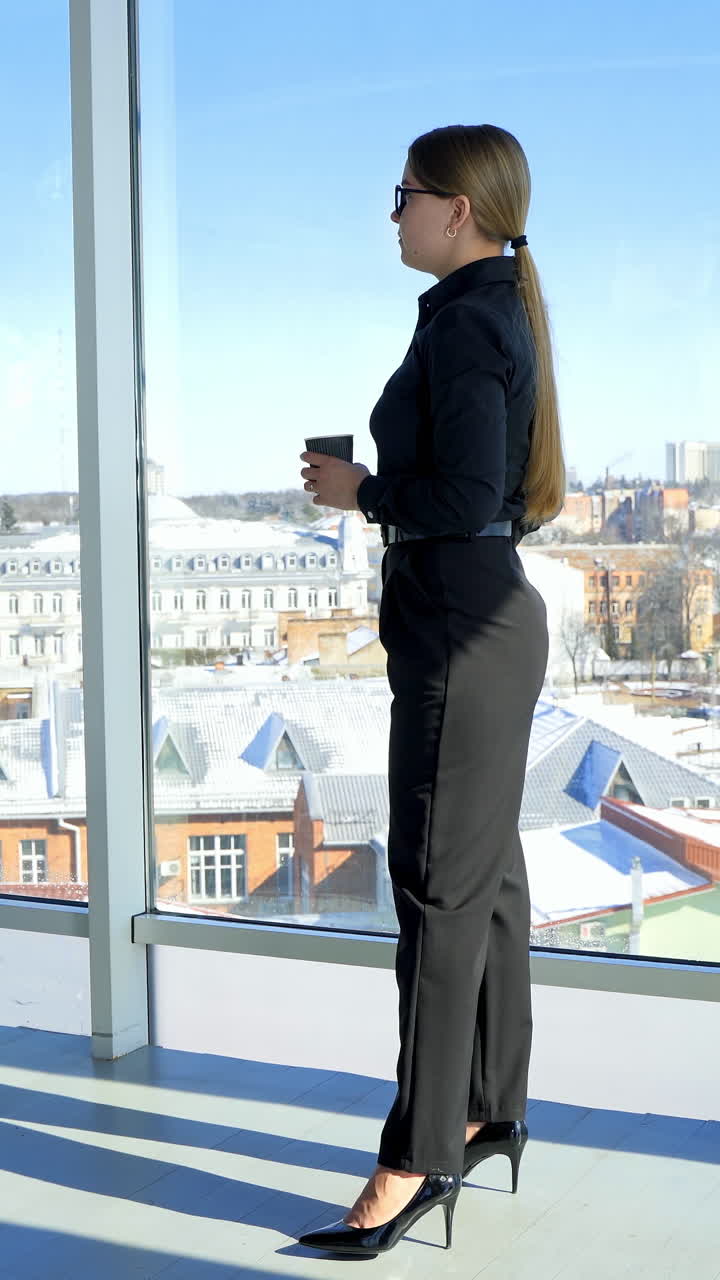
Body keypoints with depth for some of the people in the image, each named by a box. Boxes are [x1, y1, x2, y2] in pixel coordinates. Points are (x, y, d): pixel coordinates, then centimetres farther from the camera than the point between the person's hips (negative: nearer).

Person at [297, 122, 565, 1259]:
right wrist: (374, 483, 12)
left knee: (442, 884, -4)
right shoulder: (502, 312, 15)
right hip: (492, 615, 11)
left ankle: (419, 1155, 6)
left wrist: (360, 490, -9)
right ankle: (491, 1111, 28)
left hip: (463, 628, -11)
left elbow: (465, 501, -23)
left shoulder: (465, 321, -15)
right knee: (486, 872, 15)